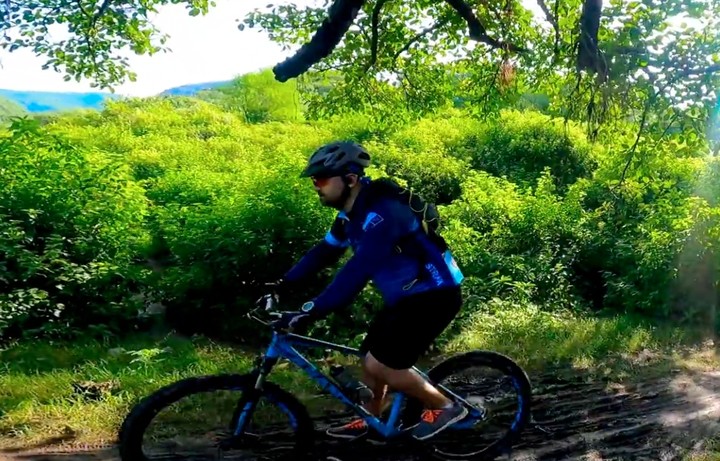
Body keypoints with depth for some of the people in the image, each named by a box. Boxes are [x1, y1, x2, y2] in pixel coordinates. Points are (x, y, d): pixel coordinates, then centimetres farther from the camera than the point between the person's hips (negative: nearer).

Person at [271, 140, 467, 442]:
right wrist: (284, 283, 8)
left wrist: (314, 310, -38)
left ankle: (444, 407, 7)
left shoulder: (381, 212, -28)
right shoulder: (351, 213, 3)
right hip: (404, 295, 9)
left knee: (380, 365, -11)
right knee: (369, 356, 13)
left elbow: (357, 270, -36)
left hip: (433, 295, -9)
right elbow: (325, 251, 11)